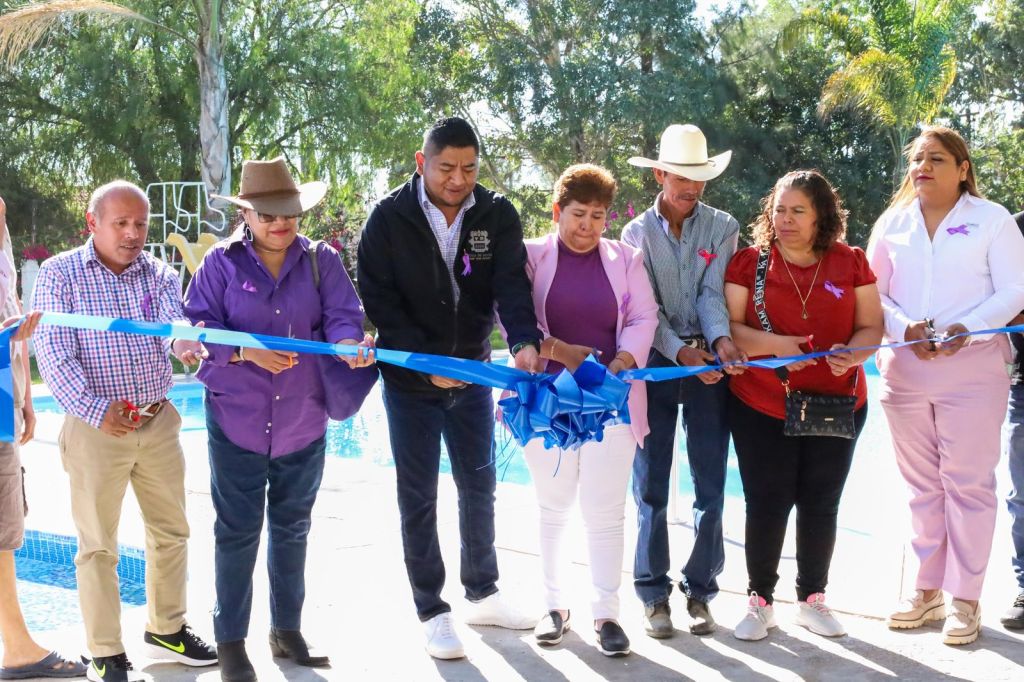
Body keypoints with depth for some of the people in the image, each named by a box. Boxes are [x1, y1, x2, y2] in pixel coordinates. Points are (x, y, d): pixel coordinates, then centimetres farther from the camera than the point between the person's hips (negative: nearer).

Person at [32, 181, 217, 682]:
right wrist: (95, 408, -22)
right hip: (96, 428, -4)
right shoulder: (60, 274, -5)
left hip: (159, 424, 5)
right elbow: (54, 355, -11)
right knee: (98, 545, 3)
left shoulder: (160, 275, 6)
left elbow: (173, 324, -13)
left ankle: (166, 629, 33)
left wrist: (185, 343, -37)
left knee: (171, 531, 15)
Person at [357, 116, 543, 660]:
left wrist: (524, 341, -35)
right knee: (418, 496, 5)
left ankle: (482, 594, 30)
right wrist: (427, 363, -22)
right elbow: (379, 299, -14)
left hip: (473, 373, 3)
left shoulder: (496, 215, -6)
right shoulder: (389, 219, -12)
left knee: (479, 487, 14)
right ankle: (431, 610, 16)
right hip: (410, 379, -3)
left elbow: (511, 284, -16)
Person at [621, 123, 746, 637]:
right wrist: (681, 351, -21)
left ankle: (700, 590, 14)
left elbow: (712, 292, -7)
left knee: (710, 487, 2)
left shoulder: (723, 228, 4)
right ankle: (654, 595, 12)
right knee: (650, 484, 3)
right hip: (654, 363, 0)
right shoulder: (637, 233, 3)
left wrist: (721, 340, -27)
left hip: (708, 363, 0)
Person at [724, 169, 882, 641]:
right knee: (766, 503, 2)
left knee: (821, 503, 10)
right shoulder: (749, 262, -3)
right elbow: (730, 326, -7)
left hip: (837, 404, 2)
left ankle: (812, 599, 25)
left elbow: (871, 327, 4)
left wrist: (854, 354, -18)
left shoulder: (850, 262, 2)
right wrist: (773, 343, -24)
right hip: (761, 407, -2)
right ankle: (760, 601, 17)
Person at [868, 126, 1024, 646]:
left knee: (968, 483, -2)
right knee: (922, 484, 11)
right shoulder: (893, 222, 8)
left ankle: (965, 600, 5)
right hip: (904, 367, 4)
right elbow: (872, 291, 6)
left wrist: (967, 329, -20)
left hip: (973, 367, -3)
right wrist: (905, 329, -12)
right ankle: (927, 591, 20)